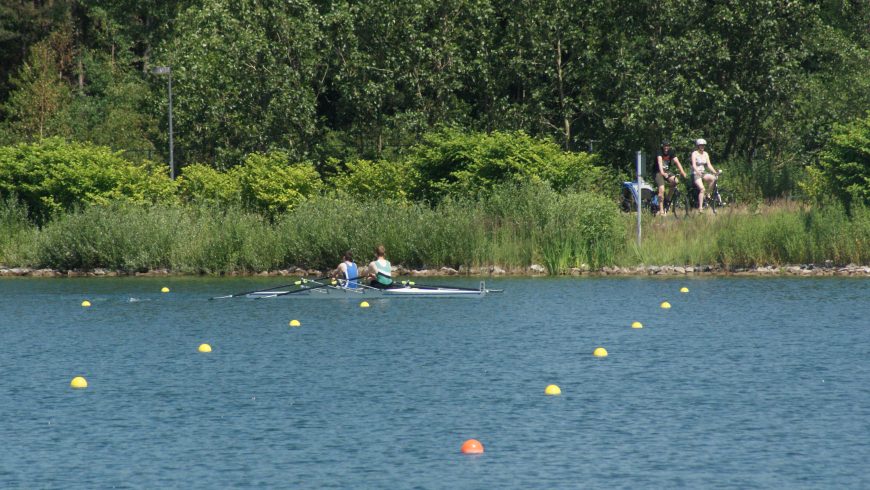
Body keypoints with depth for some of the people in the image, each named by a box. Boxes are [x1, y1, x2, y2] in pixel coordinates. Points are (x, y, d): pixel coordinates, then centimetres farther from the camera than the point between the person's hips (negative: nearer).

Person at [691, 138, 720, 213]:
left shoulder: (705, 154, 10)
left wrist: (715, 172, -11)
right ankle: (700, 207, -25)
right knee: (702, 189, -26)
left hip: (703, 173, 6)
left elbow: (709, 165, 5)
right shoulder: (694, 154, -7)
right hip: (696, 174, -6)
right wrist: (698, 172, -36)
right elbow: (694, 165, -18)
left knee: (713, 178, -26)